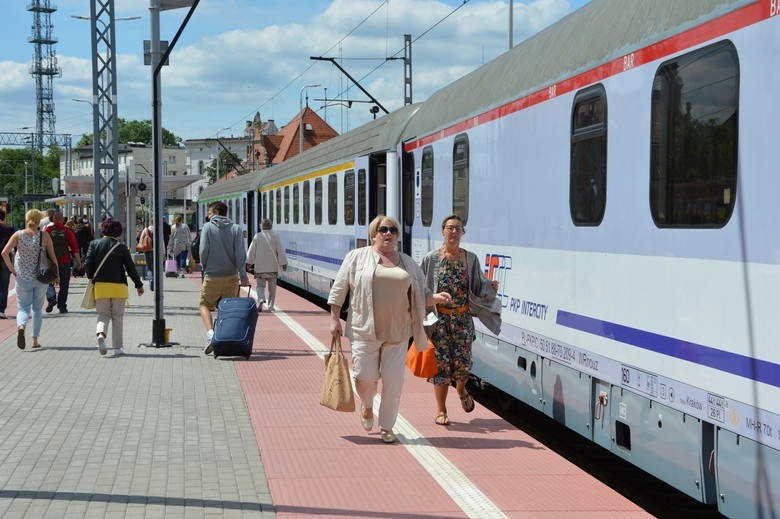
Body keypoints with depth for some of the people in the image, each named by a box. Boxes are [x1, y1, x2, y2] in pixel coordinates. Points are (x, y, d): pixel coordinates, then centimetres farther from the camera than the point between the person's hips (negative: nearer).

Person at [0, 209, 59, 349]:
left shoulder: (18, 235, -3)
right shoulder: (45, 236, -4)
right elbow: (52, 257, -3)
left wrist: (12, 269, -2)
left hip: (22, 277, 0)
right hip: (41, 277, 0)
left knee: (23, 307, 6)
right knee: (37, 308, 13)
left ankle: (21, 327, -25)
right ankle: (35, 340, 12)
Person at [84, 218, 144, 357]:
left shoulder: (94, 244, 1)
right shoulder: (121, 247, -3)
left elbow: (87, 264, -4)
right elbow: (131, 267, 0)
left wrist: (92, 278, 15)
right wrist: (139, 285, 10)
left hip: (100, 285, 1)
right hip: (118, 286, -1)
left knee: (103, 314, 11)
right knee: (117, 317, 9)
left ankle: (101, 333, -20)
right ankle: (117, 348, 8)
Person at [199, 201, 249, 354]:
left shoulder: (208, 227, -3)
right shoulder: (236, 229, 2)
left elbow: (204, 250, -8)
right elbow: (240, 253, -5)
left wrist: (204, 267, 9)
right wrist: (243, 275, -4)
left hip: (212, 275, -2)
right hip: (231, 276, 2)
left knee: (205, 305, 9)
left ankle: (210, 333, -14)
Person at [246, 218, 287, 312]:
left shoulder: (257, 236, -3)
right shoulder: (275, 237, -3)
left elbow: (251, 251, 2)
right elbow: (280, 251, -3)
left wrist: (249, 262, 15)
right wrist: (283, 263, 4)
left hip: (260, 267, 0)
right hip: (273, 267, 1)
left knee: (260, 285, 4)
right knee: (272, 287, 10)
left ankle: (261, 299, -22)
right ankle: (270, 306, 12)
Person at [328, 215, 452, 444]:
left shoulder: (408, 263, 13)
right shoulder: (357, 257, 4)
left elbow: (419, 296, 16)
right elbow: (339, 289, 4)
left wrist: (436, 298, -4)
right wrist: (334, 319, -2)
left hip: (397, 331, 2)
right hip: (365, 330, -2)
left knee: (393, 380, -2)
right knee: (365, 376, -5)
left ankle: (386, 427, 13)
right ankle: (366, 406, 29)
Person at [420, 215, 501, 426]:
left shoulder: (470, 259, 5)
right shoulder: (432, 258, -1)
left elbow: (478, 287, 8)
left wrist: (490, 286, -13)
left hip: (463, 317, 2)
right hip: (439, 318, -2)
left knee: (462, 361, 0)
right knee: (441, 362, -2)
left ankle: (461, 390, 35)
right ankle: (441, 410, 9)